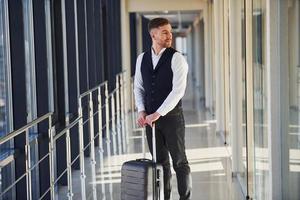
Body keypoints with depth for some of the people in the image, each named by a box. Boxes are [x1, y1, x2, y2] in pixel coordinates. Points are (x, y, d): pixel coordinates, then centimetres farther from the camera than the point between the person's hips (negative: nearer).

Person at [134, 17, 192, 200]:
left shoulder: (177, 59, -10)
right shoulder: (142, 58, 6)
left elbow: (178, 91, -18)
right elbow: (139, 87, 12)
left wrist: (158, 113, -22)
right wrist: (141, 111, -4)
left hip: (172, 117, -4)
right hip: (151, 119, 4)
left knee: (179, 161, 5)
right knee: (160, 162, 13)